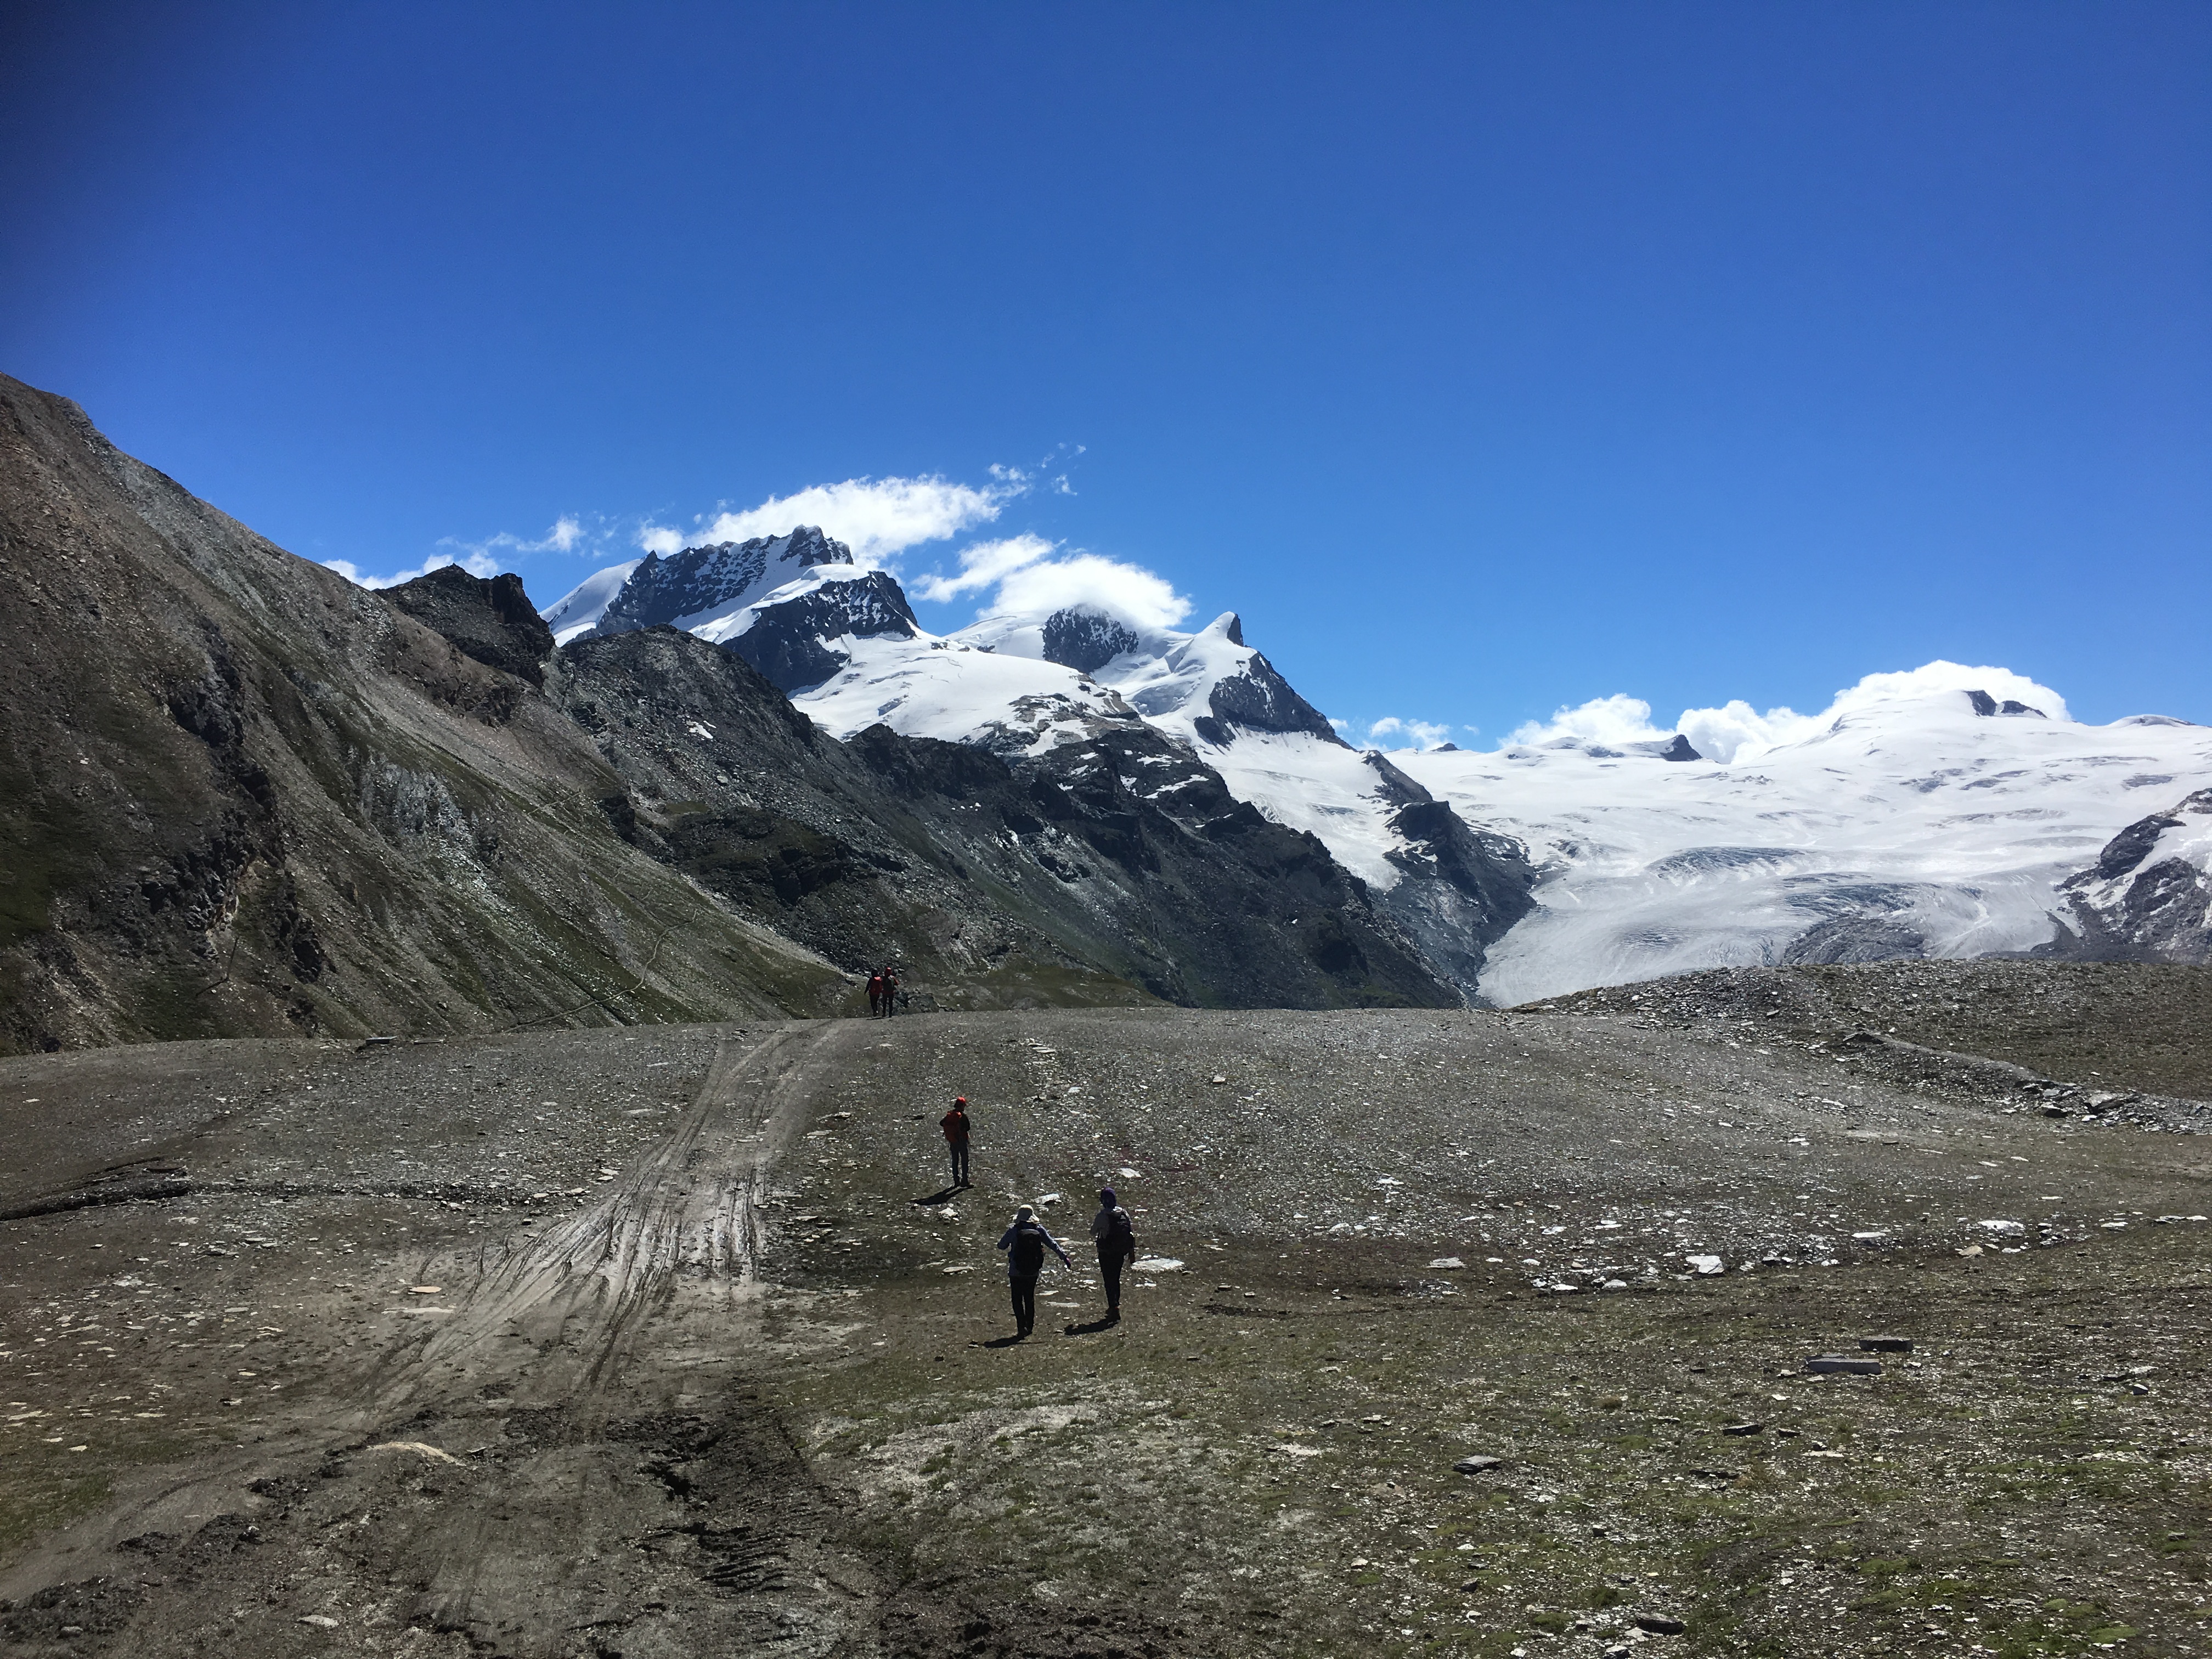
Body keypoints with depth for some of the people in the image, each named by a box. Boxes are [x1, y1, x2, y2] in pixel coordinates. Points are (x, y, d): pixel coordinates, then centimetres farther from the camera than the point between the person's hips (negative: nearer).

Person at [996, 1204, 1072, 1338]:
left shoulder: (1013, 1231, -10)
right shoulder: (1039, 1230, -3)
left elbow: (1001, 1246, 1)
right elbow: (1053, 1244, -2)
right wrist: (1064, 1257, 3)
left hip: (1016, 1272, -3)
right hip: (1033, 1272, 3)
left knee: (1018, 1299, 5)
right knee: (1030, 1298, 18)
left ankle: (1022, 1326, -8)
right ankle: (1030, 1326, 22)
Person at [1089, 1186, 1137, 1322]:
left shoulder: (1102, 1216, -17)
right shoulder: (1124, 1213, -2)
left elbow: (1093, 1232, -6)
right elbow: (1131, 1233, 2)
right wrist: (1132, 1252, 10)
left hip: (1106, 1253, -5)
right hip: (1121, 1252, 5)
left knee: (1109, 1281, 0)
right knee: (1116, 1279, 20)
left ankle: (1114, 1308, -6)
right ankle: (1115, 1307, 31)